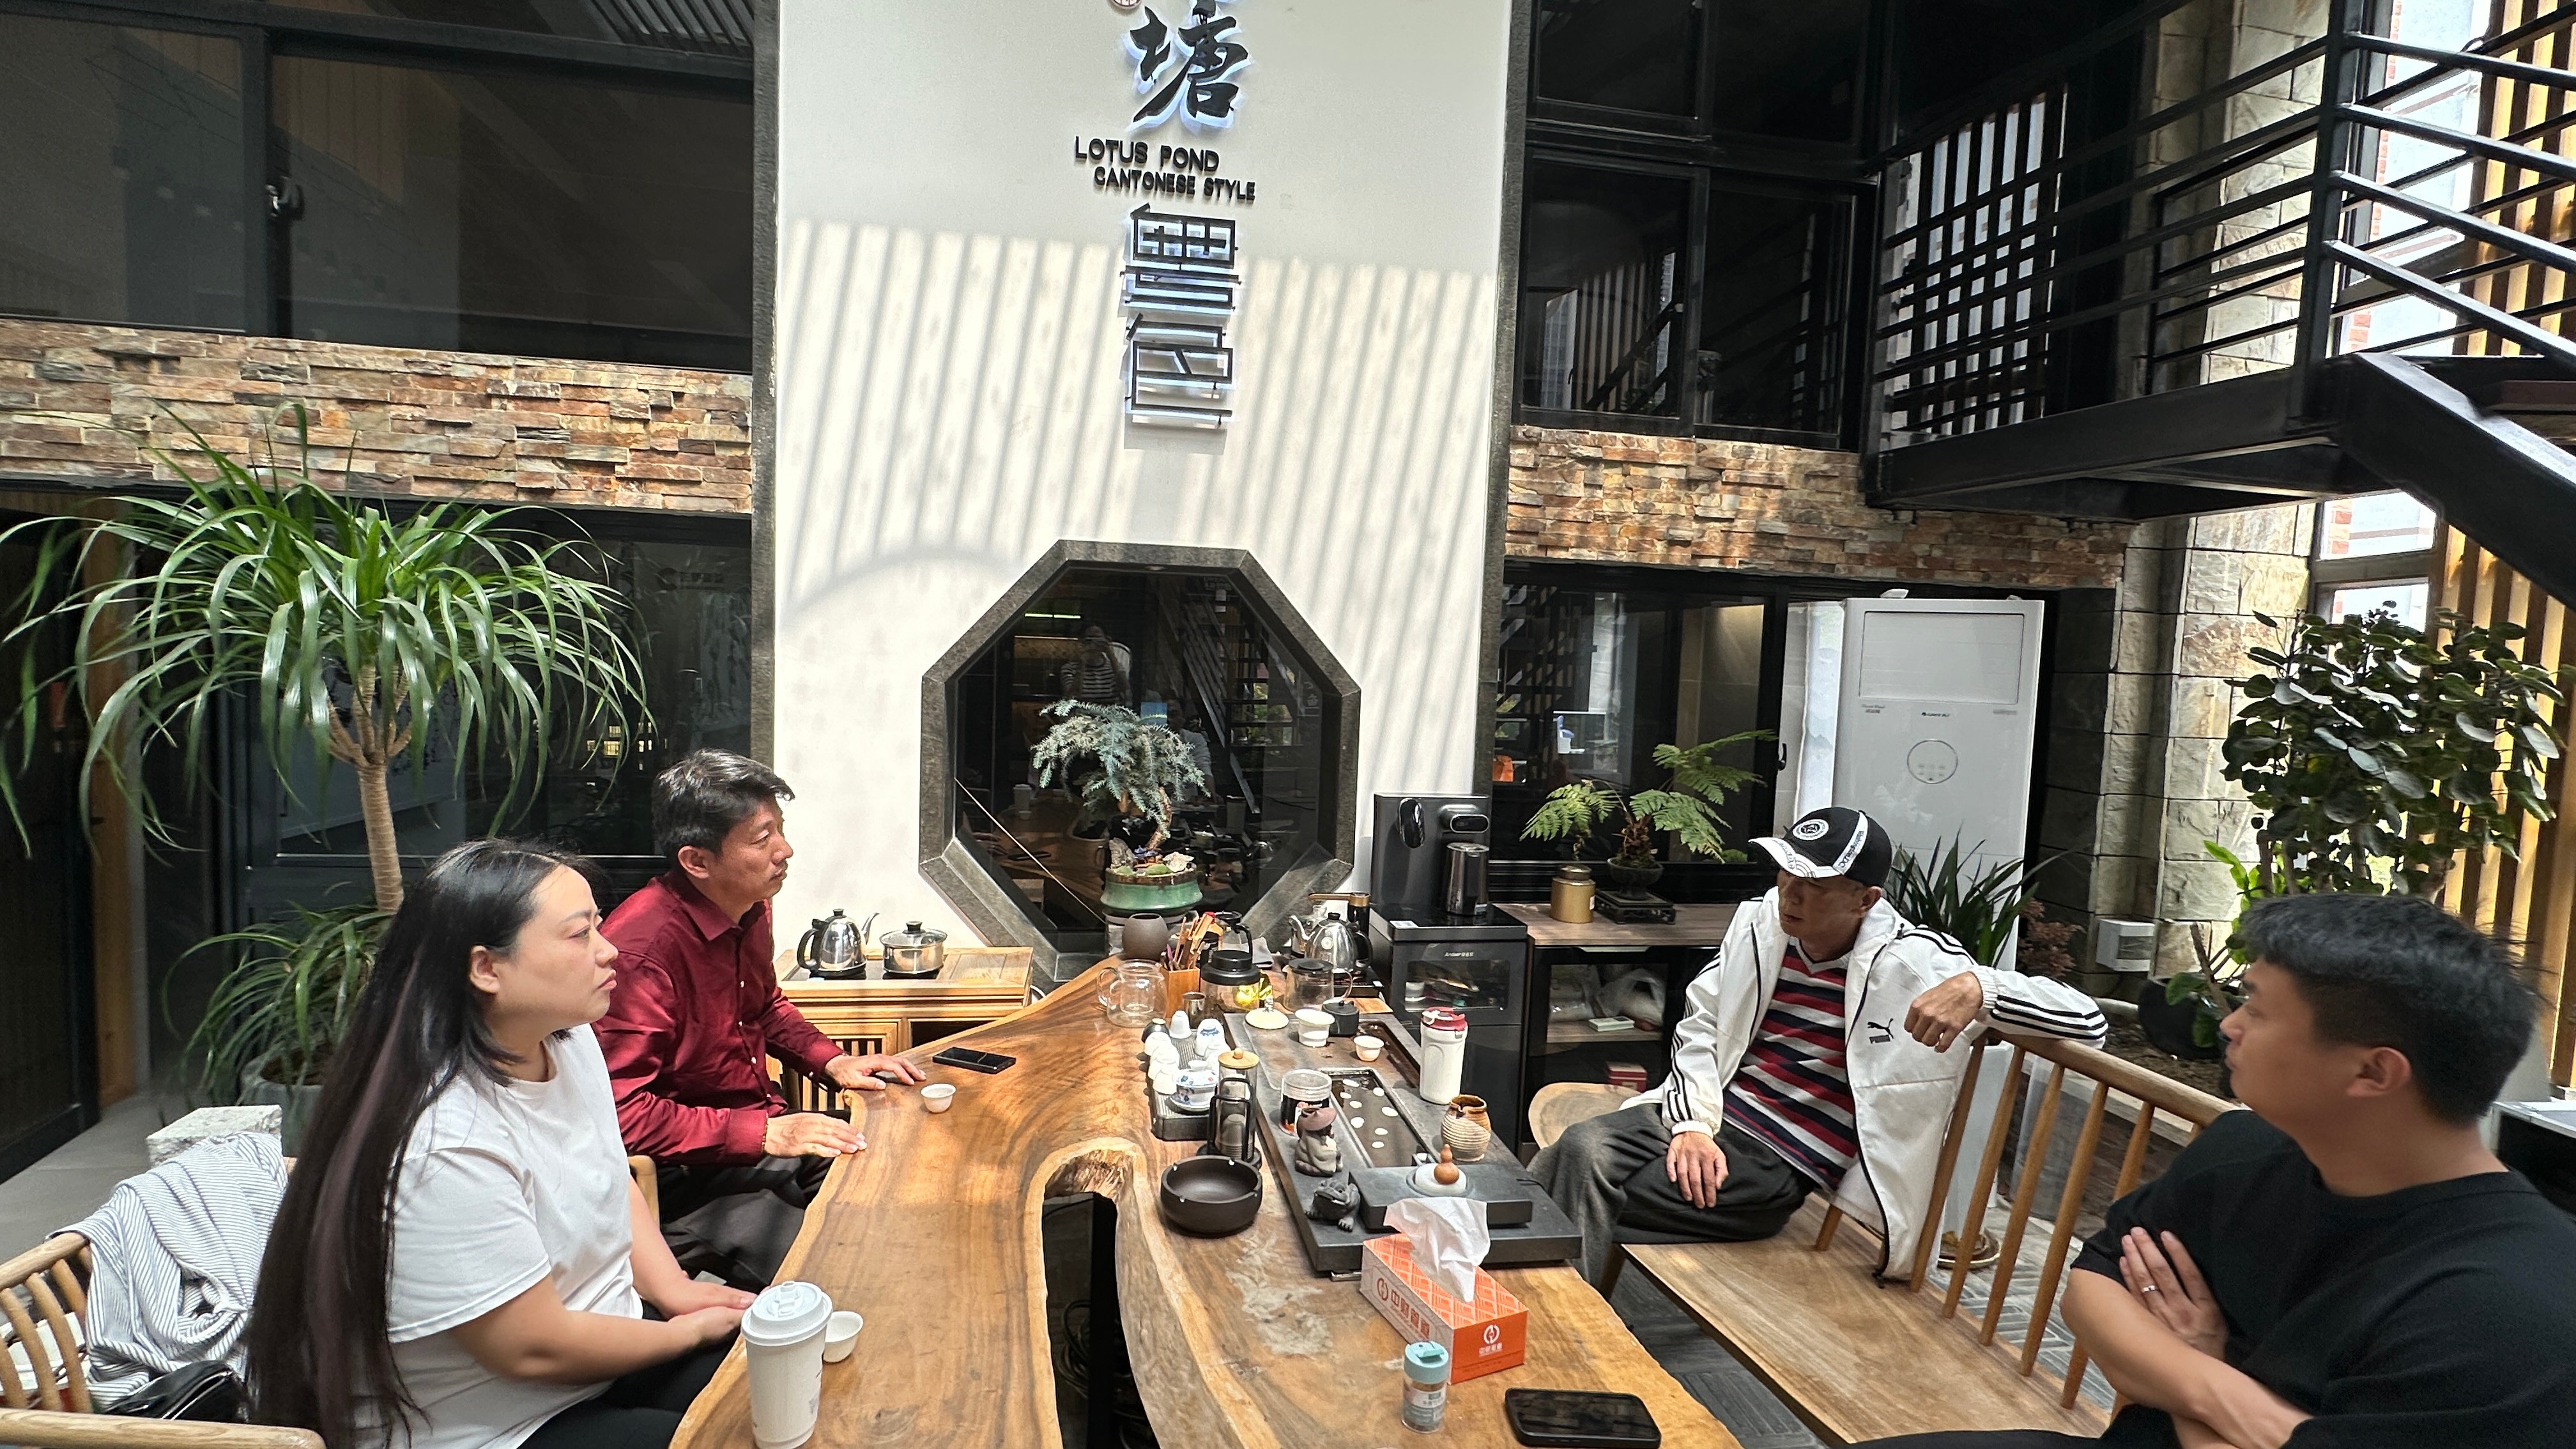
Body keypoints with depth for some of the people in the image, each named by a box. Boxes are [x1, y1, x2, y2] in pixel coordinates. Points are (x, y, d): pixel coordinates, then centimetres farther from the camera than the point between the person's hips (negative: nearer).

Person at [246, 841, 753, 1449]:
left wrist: (670, 1286, -3)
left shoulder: (570, 1039, -4)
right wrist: (689, 1332, -9)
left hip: (605, 1347, 8)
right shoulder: (445, 1147, -29)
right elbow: (535, 1349, -22)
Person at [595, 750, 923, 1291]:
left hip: (770, 1131, 9)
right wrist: (764, 1133, -25)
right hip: (684, 1176, -8)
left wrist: (832, 1062, 5)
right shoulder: (644, 947, -26)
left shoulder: (749, 908, 2)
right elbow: (622, 1113, -25)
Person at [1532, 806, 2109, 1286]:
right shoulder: (1760, 923, 4)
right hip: (1707, 1112, 5)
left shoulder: (1914, 964, -11)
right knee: (1581, 1151, -24)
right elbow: (1699, 1025, 7)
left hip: (1778, 1156, -4)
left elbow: (2088, 1020, -13)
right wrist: (1691, 1124, -9)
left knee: (1595, 1207, -23)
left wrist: (1978, 989, -34)